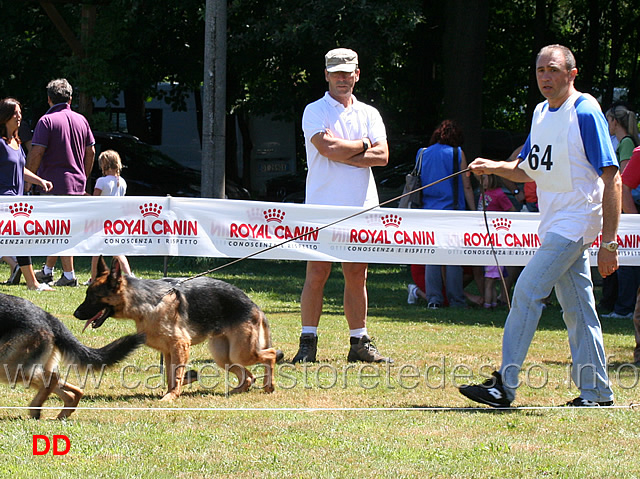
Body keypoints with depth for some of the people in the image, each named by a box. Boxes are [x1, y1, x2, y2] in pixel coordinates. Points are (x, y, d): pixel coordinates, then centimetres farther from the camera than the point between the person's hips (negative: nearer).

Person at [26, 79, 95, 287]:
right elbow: (90, 151, 14)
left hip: (55, 182, -6)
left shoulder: (47, 121, -10)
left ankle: (69, 275, -5)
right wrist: (83, 178, 23)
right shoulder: (81, 120, 10)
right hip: (77, 184, 7)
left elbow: (36, 153, -15)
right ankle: (47, 271, 22)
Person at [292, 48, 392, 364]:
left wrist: (342, 153, -10)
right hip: (323, 206, -4)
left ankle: (359, 342, 10)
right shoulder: (315, 111, 3)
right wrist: (362, 145, -1)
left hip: (361, 207, 4)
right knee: (317, 273, -6)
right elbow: (328, 148, -15)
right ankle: (308, 343, -2)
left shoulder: (369, 114, 14)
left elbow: (382, 156, -1)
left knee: (357, 276, 6)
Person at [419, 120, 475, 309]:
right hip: (452, 209, -3)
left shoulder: (423, 154, 9)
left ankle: (433, 299, 2)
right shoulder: (457, 153, 0)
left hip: (428, 209, 3)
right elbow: (466, 186, 0)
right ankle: (456, 299, 0)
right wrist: (473, 211, 4)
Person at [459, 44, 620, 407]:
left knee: (527, 293, -13)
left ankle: (505, 385, -12)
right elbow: (528, 170, 22)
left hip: (576, 224, -8)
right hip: (556, 226, 8)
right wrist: (492, 167, 1)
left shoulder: (586, 113, -13)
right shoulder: (542, 113, 13)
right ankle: (596, 391, 15)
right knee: (577, 309, 10)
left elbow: (612, 178, -16)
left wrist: (609, 241, -20)